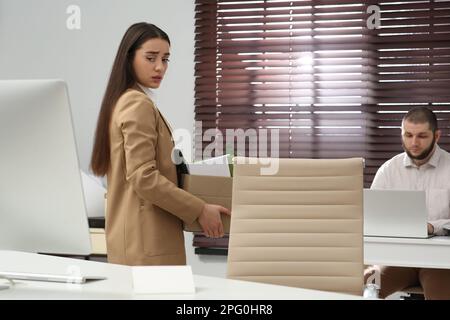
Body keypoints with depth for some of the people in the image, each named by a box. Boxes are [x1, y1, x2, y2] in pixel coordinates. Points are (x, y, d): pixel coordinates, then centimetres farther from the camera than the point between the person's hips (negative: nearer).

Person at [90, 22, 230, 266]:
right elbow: (143, 177, -21)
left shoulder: (121, 102, 16)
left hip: (130, 234, 10)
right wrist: (199, 210, -17)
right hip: (146, 239, -10)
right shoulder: (139, 105, -13)